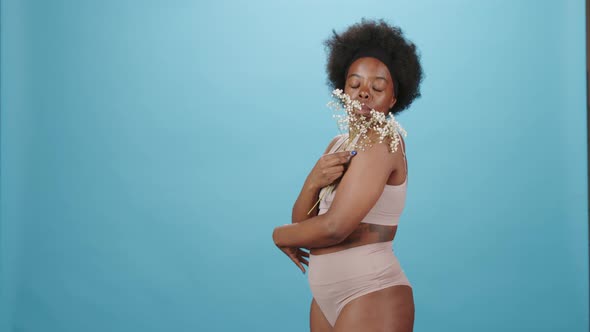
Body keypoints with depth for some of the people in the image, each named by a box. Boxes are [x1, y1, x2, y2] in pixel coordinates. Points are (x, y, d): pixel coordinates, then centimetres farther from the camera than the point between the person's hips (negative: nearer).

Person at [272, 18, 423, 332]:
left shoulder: (383, 141, -15)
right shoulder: (338, 144, 11)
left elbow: (333, 228, -22)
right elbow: (301, 222, 6)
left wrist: (280, 234, -4)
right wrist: (313, 182, -14)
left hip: (371, 295, -8)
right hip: (328, 294, 8)